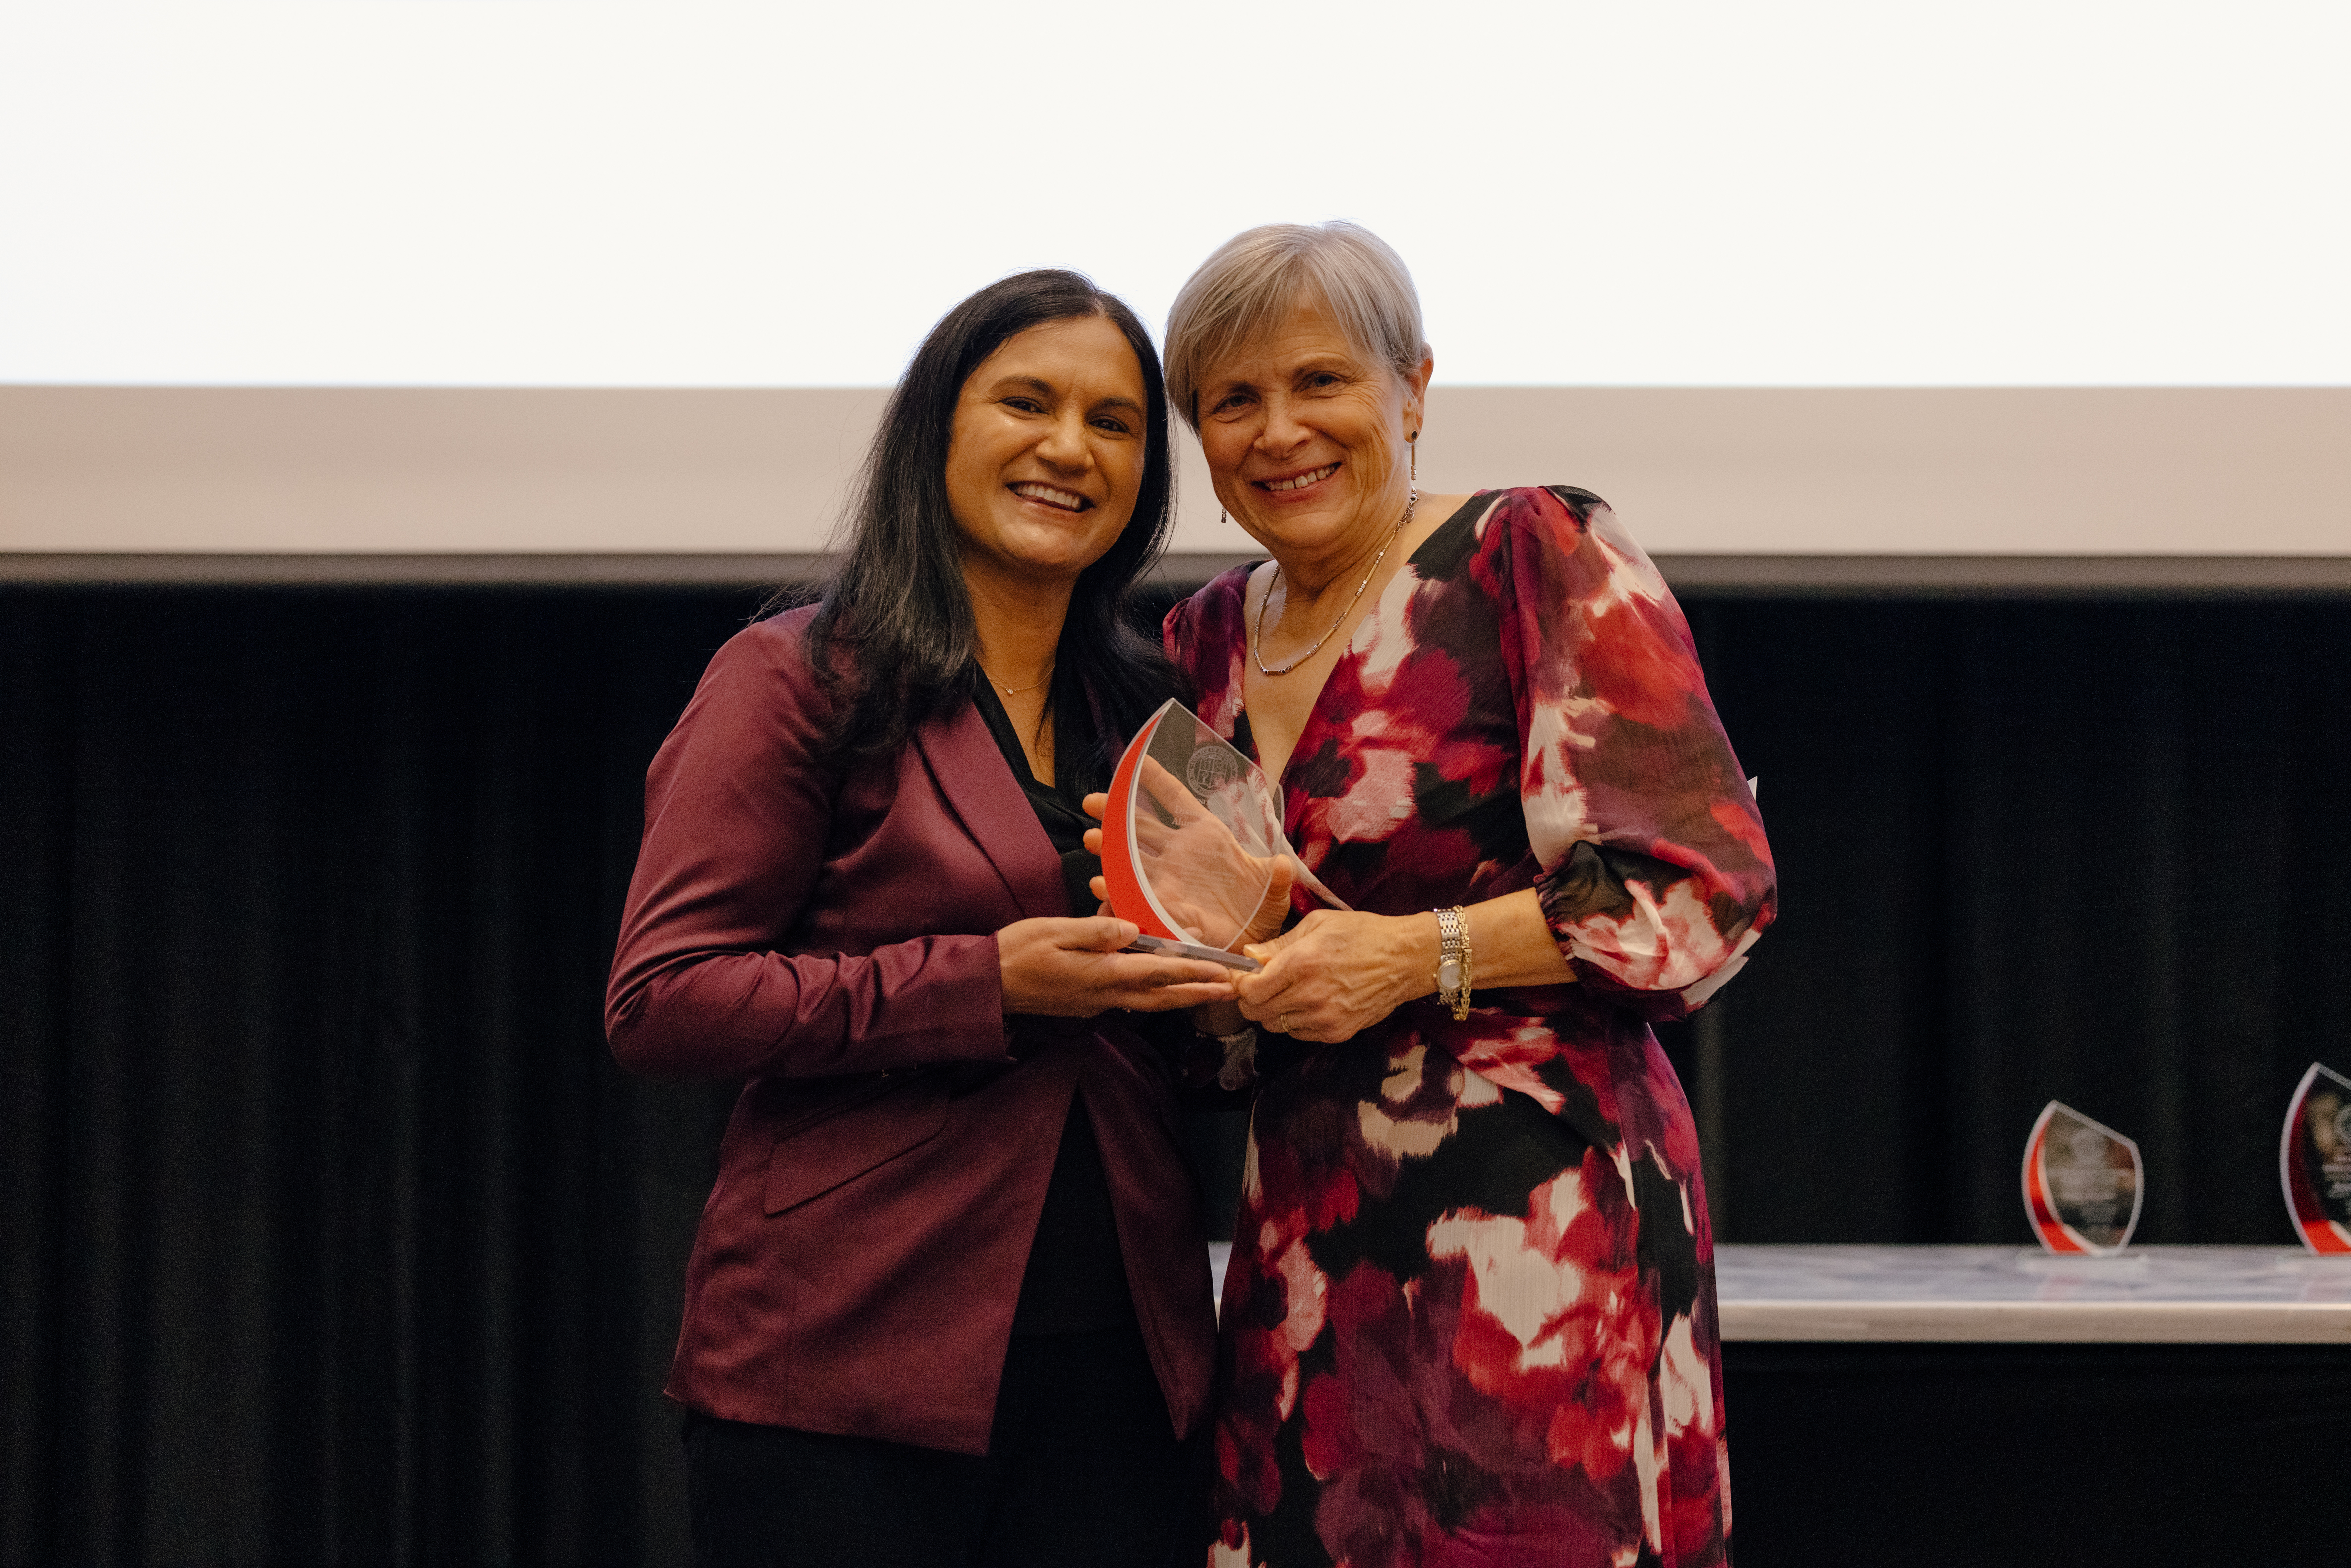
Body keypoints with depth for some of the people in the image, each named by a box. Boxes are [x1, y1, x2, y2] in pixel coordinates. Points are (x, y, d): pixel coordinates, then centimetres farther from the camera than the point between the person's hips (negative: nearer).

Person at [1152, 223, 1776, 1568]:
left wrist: (1422, 953, -17)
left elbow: (1708, 889, -11)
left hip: (1539, 1204, -6)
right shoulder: (1209, 638, 16)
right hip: (1307, 1235, 6)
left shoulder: (1538, 554, -4)